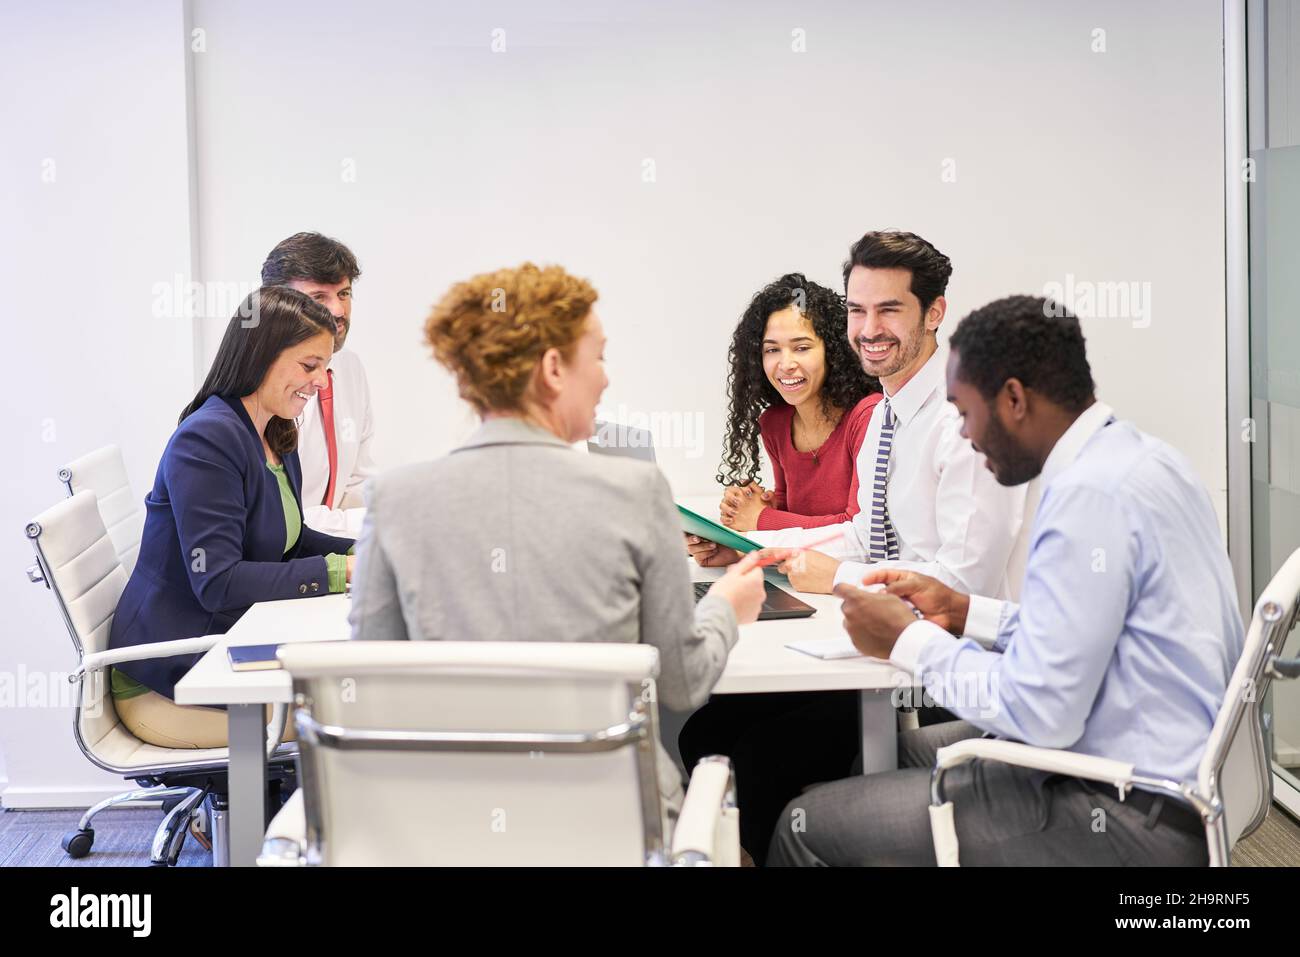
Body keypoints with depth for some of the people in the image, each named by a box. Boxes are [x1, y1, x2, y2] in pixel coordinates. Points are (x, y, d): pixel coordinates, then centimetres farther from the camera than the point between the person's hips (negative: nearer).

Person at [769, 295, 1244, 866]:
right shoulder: (1134, 455, 8)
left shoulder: (1090, 495, -23)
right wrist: (965, 613, 12)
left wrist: (908, 641, -10)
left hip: (1139, 820, -10)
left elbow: (1040, 712, -23)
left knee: (810, 825, -6)